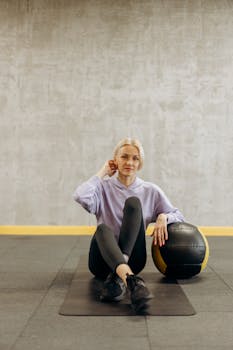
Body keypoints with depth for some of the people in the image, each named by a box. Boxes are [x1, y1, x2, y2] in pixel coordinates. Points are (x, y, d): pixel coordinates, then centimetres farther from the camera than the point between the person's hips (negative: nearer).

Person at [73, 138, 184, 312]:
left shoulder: (150, 190, 10)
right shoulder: (103, 187, 5)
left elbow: (179, 215, 13)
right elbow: (80, 197, -17)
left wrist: (163, 217, -9)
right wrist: (102, 173, -3)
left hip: (132, 260, 1)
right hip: (104, 259, 0)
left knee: (133, 202, -23)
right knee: (103, 229, -35)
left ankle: (118, 277, -39)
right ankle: (131, 280, -61)